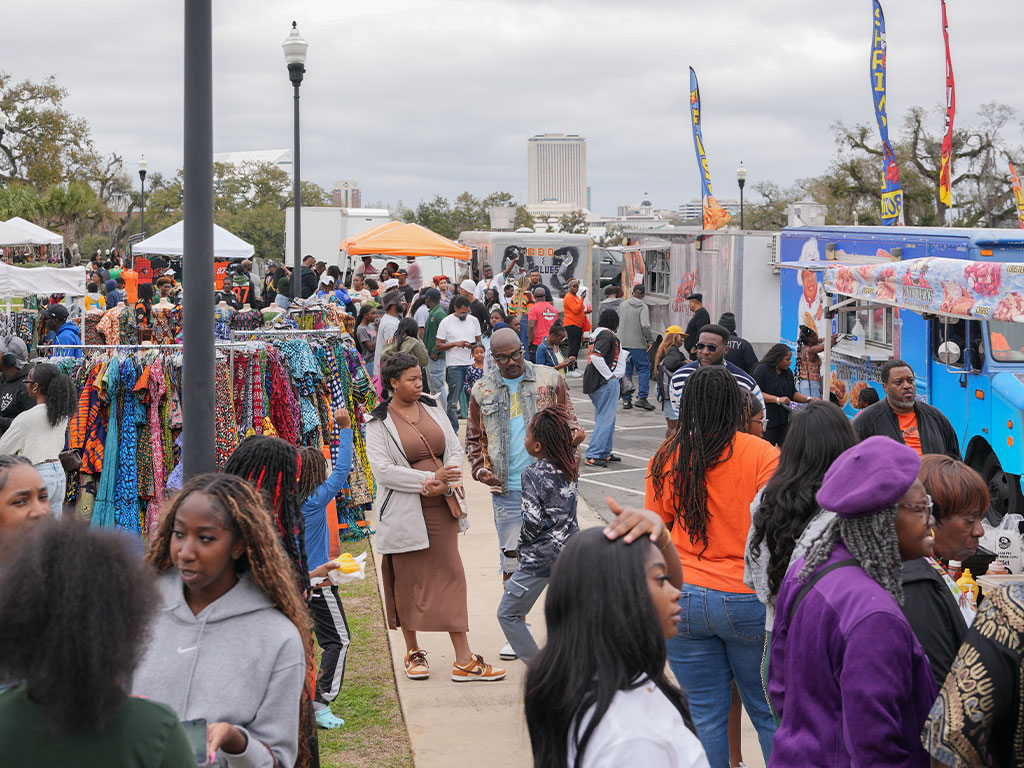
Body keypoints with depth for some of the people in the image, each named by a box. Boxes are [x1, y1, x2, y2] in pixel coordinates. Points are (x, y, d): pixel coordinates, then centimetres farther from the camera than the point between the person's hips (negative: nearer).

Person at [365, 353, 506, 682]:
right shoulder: (379, 423, -6)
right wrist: (430, 478, -19)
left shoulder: (433, 407, 9)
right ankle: (413, 652, 24)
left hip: (441, 506, 4)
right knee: (408, 580, 6)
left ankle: (464, 660, 2)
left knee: (451, 575, 1)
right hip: (404, 512, -4)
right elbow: (383, 470, -14)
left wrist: (445, 483, -11)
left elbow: (455, 450, 9)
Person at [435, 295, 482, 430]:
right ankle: (453, 431, 2)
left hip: (472, 364, 4)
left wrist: (475, 345, -6)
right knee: (453, 400, -3)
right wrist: (455, 344, -16)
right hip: (454, 365, -4)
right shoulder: (446, 322, -2)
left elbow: (478, 340, 17)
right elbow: (438, 346, -3)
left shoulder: (473, 320, 10)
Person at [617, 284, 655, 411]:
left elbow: (617, 322, 11)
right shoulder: (643, 307, -9)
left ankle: (626, 399, 10)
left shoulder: (622, 305, 7)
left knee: (626, 371, 11)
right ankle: (642, 398, -7)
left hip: (622, 343, 5)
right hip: (638, 344, -5)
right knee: (644, 369, 3)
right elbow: (645, 325, -20)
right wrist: (650, 340, -9)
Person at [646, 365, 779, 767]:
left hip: (683, 598, 3)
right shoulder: (761, 455, -9)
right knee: (768, 712, 9)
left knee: (705, 715, 9)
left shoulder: (665, 459, 1)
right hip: (747, 598, -3)